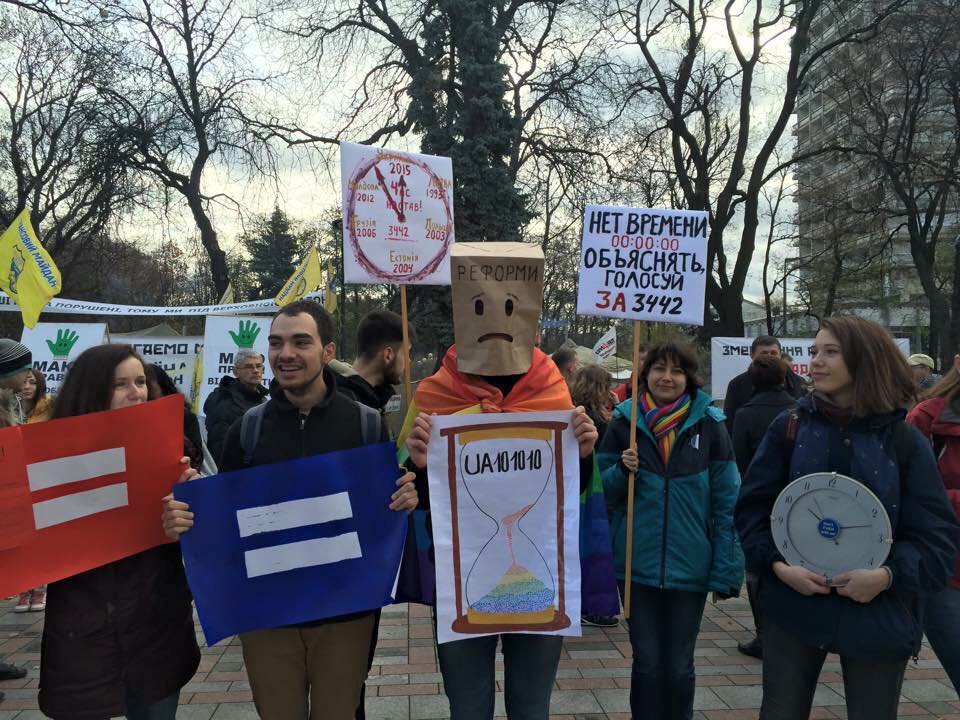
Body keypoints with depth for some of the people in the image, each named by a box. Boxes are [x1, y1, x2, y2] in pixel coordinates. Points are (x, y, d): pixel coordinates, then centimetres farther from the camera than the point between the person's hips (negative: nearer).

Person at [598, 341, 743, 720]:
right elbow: (603, 490, 5)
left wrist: (727, 569, -8)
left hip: (690, 566, 0)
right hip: (638, 564, 1)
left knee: (680, 667, 13)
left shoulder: (708, 423, -3)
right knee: (647, 664, 12)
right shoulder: (624, 421, 0)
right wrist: (623, 470, -16)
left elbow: (727, 502, -4)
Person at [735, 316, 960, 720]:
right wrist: (777, 565, -14)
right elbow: (752, 508, -1)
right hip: (793, 606, 1)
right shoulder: (789, 427, -2)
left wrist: (888, 576, -19)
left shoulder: (903, 441, -4)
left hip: (878, 615, 0)